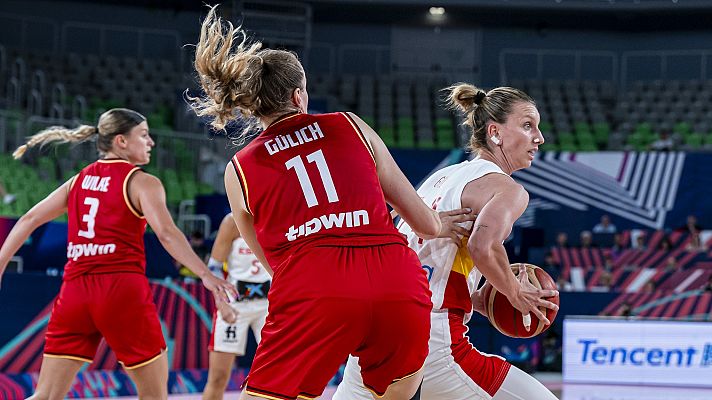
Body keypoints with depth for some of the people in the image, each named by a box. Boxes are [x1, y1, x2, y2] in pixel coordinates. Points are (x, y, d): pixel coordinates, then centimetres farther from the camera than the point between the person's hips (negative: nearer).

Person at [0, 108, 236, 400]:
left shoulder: (79, 180, 17)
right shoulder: (142, 182, 1)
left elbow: (30, 220, 14)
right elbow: (166, 233, -14)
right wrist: (205, 275, -18)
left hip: (74, 289, 5)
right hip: (122, 288, -5)